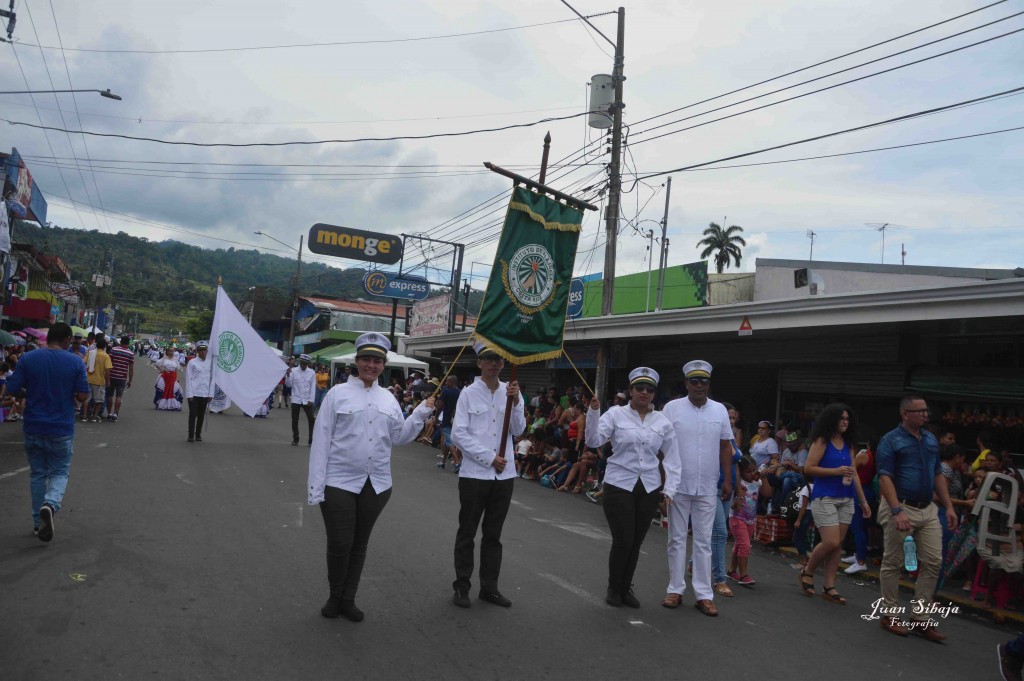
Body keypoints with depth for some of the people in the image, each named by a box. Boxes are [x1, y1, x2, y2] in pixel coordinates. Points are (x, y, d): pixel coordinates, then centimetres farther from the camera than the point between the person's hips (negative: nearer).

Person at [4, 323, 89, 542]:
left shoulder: (28, 359, -4)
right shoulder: (76, 362, -8)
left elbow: (12, 389, -5)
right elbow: (83, 396, -7)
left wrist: (33, 389, 14)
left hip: (33, 427, 2)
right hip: (61, 428, -2)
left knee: (37, 474, 16)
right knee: (60, 472, 12)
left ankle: (38, 523, 22)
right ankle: (50, 504, -18)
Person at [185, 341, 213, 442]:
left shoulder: (210, 363, 6)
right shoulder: (192, 362, -3)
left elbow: (212, 379, 9)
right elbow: (188, 379, -3)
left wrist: (211, 394, 4)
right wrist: (189, 395, -8)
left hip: (205, 394, 3)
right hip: (194, 393, -3)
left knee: (201, 415, 8)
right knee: (193, 415, 1)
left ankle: (198, 435, 18)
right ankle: (191, 436, 8)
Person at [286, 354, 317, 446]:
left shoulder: (312, 372, 1)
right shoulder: (293, 371, 0)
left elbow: (313, 387, 0)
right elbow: (288, 385, -3)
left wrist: (311, 400, -6)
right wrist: (288, 375, -19)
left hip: (307, 400, 0)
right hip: (296, 400, 0)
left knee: (311, 420, -4)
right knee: (295, 420, 7)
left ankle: (312, 440, 4)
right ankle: (295, 439, 19)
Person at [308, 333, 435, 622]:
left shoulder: (388, 399, 8)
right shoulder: (338, 394, -4)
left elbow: (399, 436, 11)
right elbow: (321, 441, -6)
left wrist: (421, 413, -1)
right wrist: (316, 485, -10)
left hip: (377, 484, 4)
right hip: (340, 482, -4)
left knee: (360, 543, 14)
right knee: (339, 544, 0)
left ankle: (348, 599, 30)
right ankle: (334, 597, 26)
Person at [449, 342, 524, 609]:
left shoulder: (510, 392, 5)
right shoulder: (469, 393, -6)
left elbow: (518, 431, 3)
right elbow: (459, 434, -9)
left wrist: (516, 402, -12)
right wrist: (489, 458, -12)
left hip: (504, 475, 4)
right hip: (474, 474, -3)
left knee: (493, 534, 14)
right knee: (467, 533, 7)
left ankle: (489, 587, 24)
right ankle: (461, 587, 19)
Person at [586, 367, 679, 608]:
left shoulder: (663, 421, 5)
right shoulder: (615, 414, -3)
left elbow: (672, 457, 9)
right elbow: (593, 441, -12)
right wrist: (593, 411, -22)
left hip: (649, 488, 3)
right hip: (619, 486, -3)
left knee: (636, 542, 10)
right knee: (623, 541, -4)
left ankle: (625, 588, 31)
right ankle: (613, 588, 21)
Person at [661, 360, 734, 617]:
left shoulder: (720, 410, 4)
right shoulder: (672, 408, -5)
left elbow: (725, 446, 9)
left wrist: (727, 480, 4)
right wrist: (662, 481, -7)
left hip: (707, 488, 2)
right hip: (677, 486, -2)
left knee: (704, 541, 7)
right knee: (677, 539, 8)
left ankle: (704, 594, 13)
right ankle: (675, 589, 18)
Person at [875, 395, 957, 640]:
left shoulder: (931, 440, 12)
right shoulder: (891, 440, -9)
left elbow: (938, 475, 17)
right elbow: (885, 477, -15)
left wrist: (949, 507, 10)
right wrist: (897, 511, -25)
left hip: (928, 509, 7)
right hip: (901, 508, -6)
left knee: (933, 562, 6)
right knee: (893, 563, 3)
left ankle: (921, 618, 16)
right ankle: (890, 616, 16)